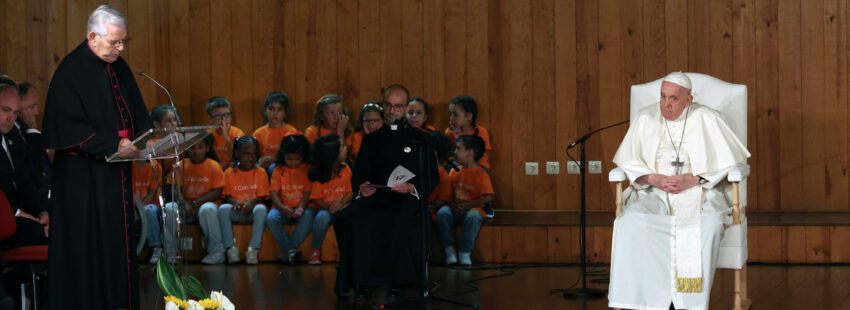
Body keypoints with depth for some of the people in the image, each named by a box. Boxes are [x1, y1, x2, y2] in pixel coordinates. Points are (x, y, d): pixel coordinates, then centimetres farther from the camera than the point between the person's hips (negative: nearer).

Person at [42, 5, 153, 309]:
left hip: (117, 171, 7)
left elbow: (136, 111, 18)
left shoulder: (119, 67, 10)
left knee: (119, 237, 9)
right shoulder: (70, 72, -14)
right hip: (83, 176, -7)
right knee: (88, 245, -4)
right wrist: (113, 145, -22)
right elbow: (70, 126, -18)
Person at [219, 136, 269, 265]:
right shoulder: (229, 172, 4)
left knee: (261, 209, -35)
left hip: (253, 209, -1)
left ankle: (252, 249, -37)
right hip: (236, 211, 1)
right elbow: (227, 196, 2)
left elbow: (262, 197, -2)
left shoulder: (261, 172, 2)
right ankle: (231, 249, -31)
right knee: (223, 208, -31)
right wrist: (235, 202, -21)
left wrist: (252, 202, -24)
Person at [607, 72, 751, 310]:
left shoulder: (707, 120, 1)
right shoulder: (645, 119, 7)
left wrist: (692, 180, -14)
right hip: (654, 192, 2)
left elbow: (726, 162, -2)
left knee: (707, 225, -35)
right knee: (630, 223, -30)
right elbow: (628, 162, 7)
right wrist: (654, 179, -11)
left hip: (699, 192, -2)